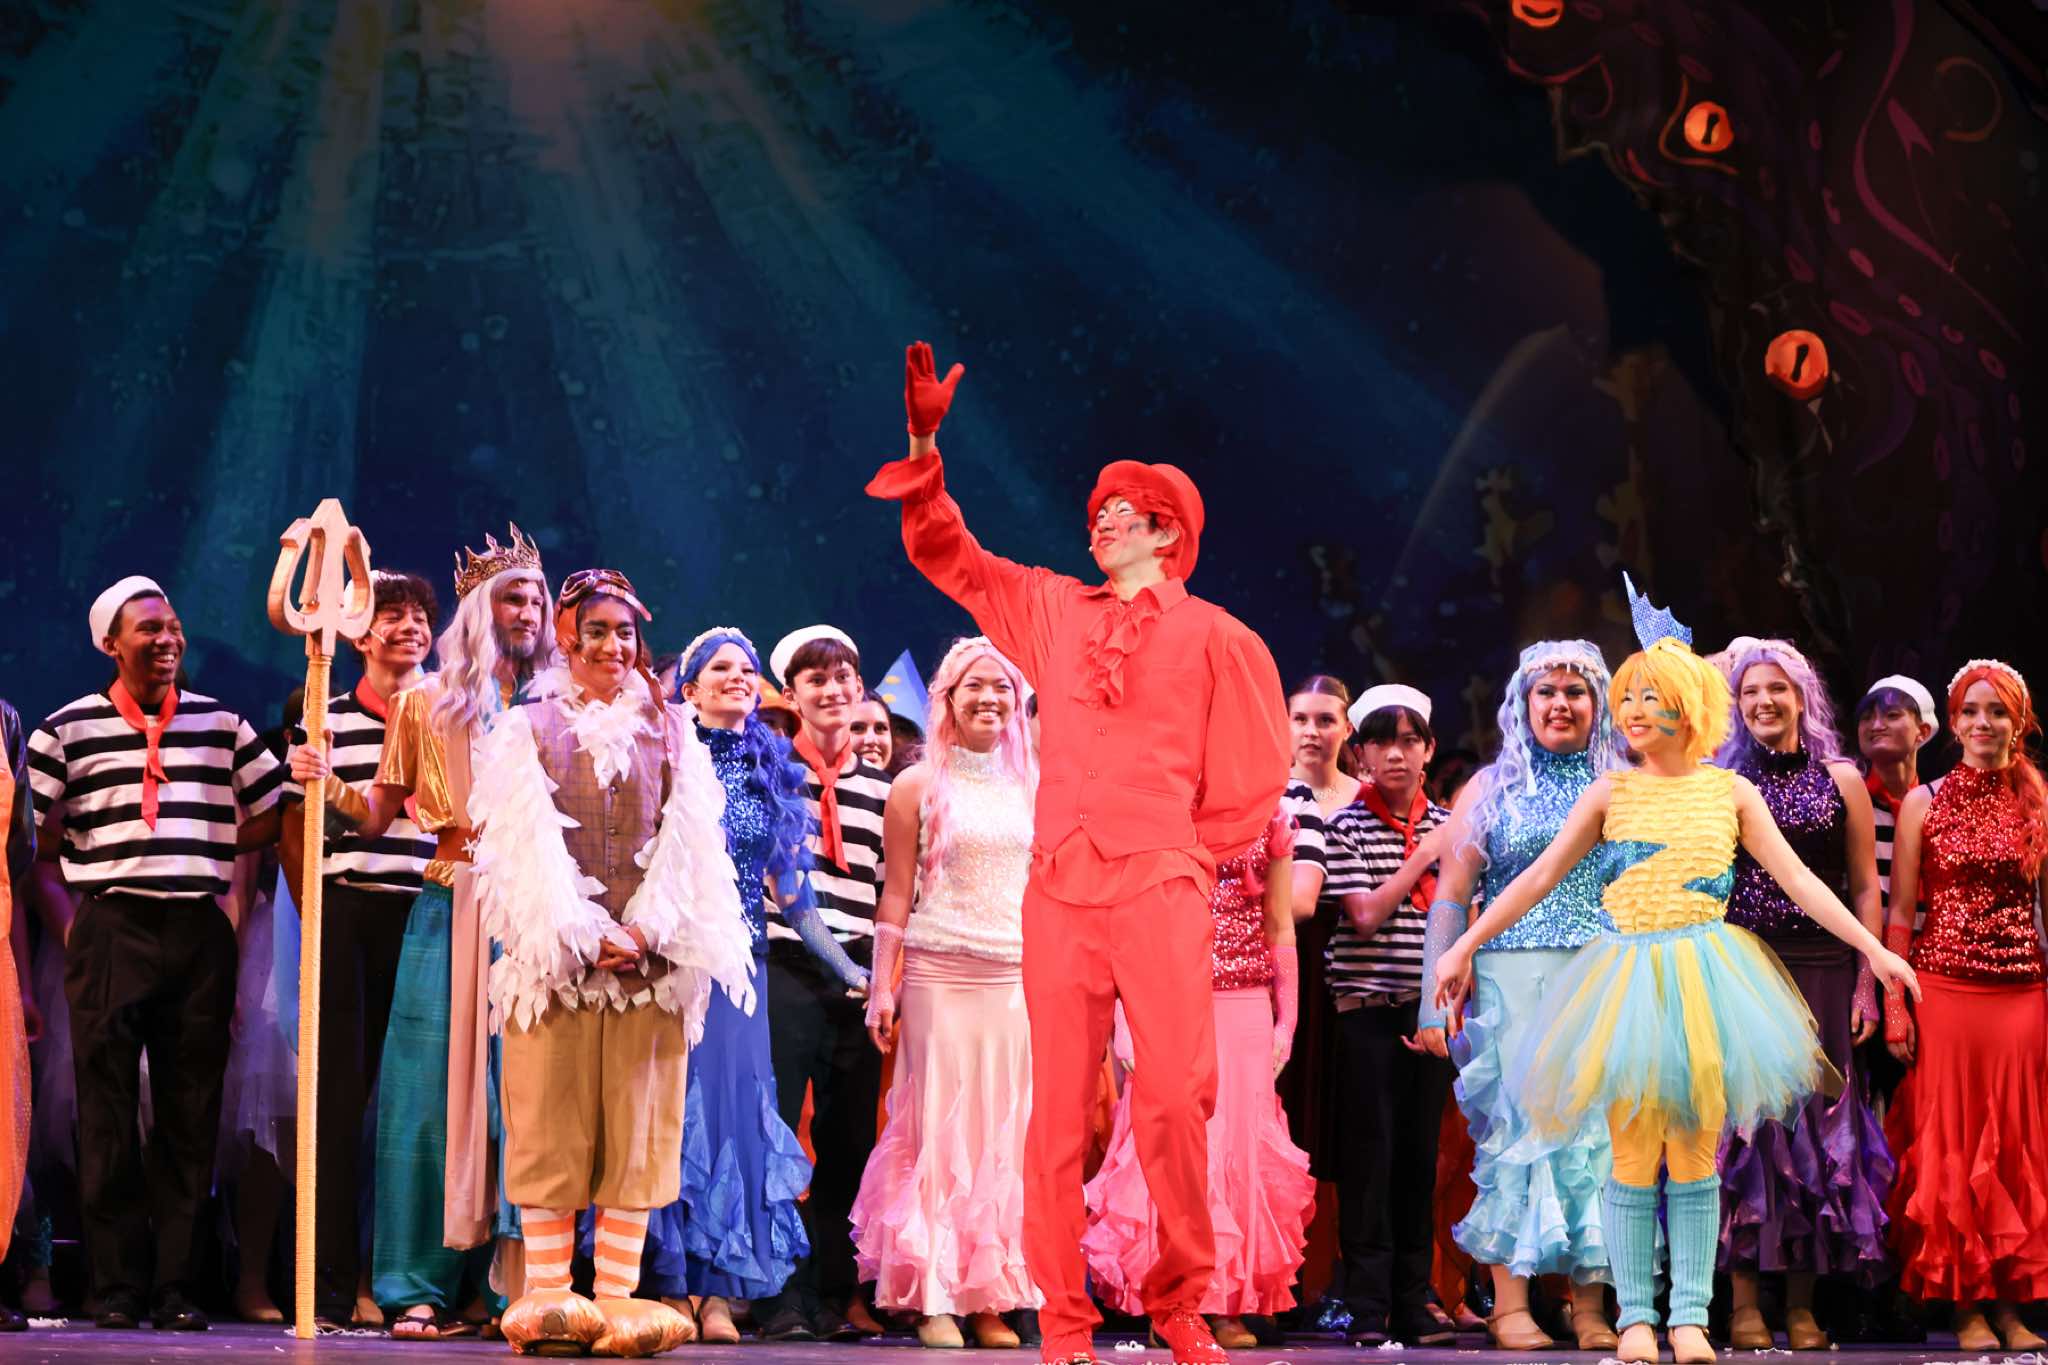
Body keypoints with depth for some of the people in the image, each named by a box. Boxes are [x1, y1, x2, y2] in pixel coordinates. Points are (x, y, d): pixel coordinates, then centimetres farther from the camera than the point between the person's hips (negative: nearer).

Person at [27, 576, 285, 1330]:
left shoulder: (223, 725, 11)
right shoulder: (67, 730, 5)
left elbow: (268, 817, 13)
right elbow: (34, 841, 4)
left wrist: (194, 853, 3)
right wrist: (69, 915, -3)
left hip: (200, 930, 2)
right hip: (110, 929, -2)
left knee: (191, 1115, 2)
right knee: (108, 1113, -2)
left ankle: (178, 1288, 6)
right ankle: (116, 1288, 3)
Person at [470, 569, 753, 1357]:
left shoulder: (669, 732, 13)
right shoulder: (527, 730, 7)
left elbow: (688, 843, 5)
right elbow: (525, 847, -3)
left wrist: (647, 930, -10)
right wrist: (582, 938, -13)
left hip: (651, 959, 2)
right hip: (554, 959, -2)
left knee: (638, 1124, 0)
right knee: (552, 1122, -1)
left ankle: (617, 1295, 3)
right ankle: (547, 1297, 2)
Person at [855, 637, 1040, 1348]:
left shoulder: (1032, 788, 12)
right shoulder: (917, 788, 3)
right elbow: (896, 896, 1)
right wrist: (882, 989, -4)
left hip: (1019, 982, 3)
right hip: (939, 978, -3)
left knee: (1006, 1137, 3)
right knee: (939, 1134, -3)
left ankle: (991, 1299, 7)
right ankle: (935, 1297, 2)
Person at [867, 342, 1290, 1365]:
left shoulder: (1216, 639, 8)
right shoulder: (1054, 610, 17)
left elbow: (1253, 782, 11)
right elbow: (946, 554, 18)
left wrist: (1187, 855, 8)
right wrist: (925, 449, 7)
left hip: (1162, 893, -2)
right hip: (1059, 892, 2)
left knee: (1177, 1097, -11)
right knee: (1058, 1106, -2)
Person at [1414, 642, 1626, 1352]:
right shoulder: (1490, 788, 11)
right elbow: (1450, 899, 8)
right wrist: (1435, 1000, 0)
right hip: (1514, 976, -1)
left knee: (1599, 1128, -3)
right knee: (1520, 1125, -6)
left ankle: (1591, 1304, 1)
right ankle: (1510, 1304, -3)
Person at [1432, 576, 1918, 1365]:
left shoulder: (1730, 793, 5)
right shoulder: (1610, 794, 5)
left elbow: (1797, 879, 6)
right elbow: (1541, 876, 8)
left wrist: (1873, 949, 1)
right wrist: (1465, 946, 6)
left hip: (1705, 978, 0)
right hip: (1629, 977, 0)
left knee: (1694, 1156, 0)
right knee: (1633, 1158, -1)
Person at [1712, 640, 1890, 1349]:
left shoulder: (1842, 781, 8)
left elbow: (1865, 889, 8)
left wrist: (1866, 982, 1)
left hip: (1821, 970, 1)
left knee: (1815, 1117, 0)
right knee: (1741, 1116, -5)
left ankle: (1802, 1304, 7)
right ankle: (1743, 1302, 0)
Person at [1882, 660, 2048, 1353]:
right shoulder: (1924, 803, 2)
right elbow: (1899, 913, 1)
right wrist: (1893, 1002, -6)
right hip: (1943, 989, -2)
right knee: (1949, 1145, 1)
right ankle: (1967, 1304, 8)